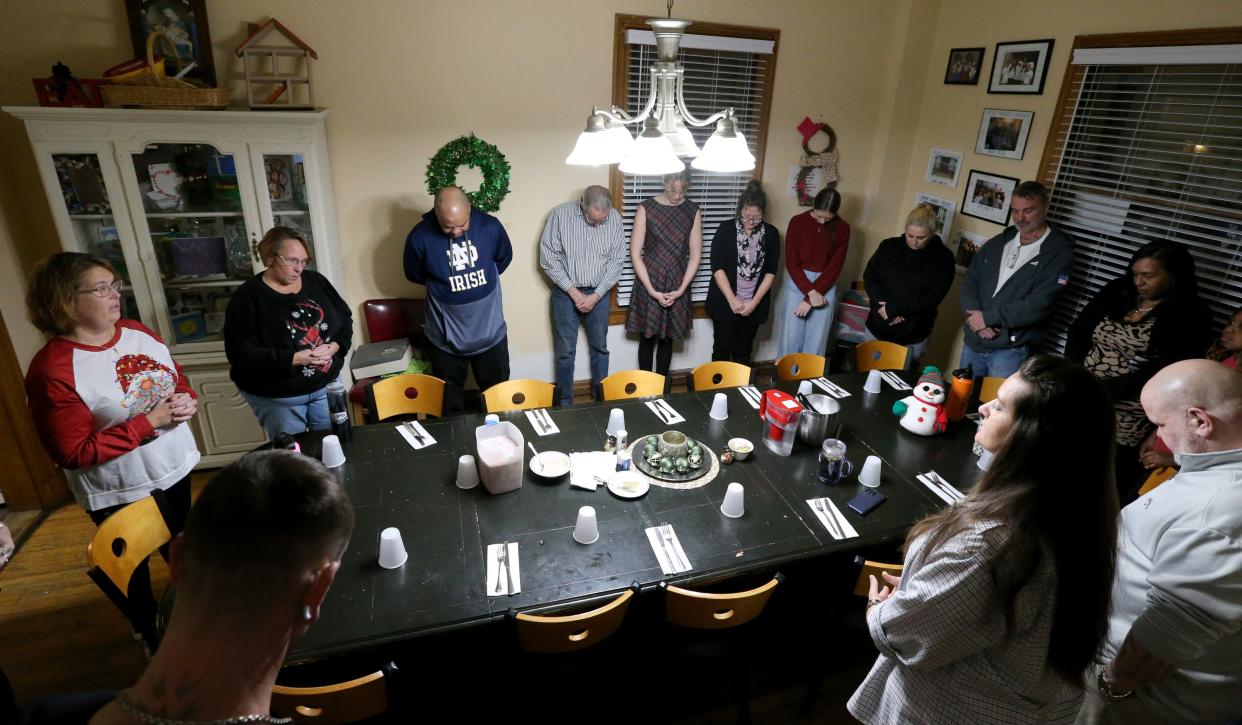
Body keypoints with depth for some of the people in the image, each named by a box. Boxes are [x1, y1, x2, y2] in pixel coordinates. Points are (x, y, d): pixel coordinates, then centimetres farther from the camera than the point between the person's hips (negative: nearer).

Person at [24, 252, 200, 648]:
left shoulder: (138, 332, -4)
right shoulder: (52, 371, -23)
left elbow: (178, 378, 11)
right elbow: (74, 453, -23)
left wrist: (188, 400, -11)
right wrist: (149, 421, -27)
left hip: (175, 468, 6)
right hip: (121, 493, -6)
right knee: (135, 569, 19)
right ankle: (149, 633, 44)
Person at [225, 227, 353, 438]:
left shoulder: (316, 281, 1)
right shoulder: (248, 296, -12)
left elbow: (345, 318, 7)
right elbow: (239, 352, -19)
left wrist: (334, 346, -13)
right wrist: (292, 359, -26)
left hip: (326, 385, 4)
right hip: (277, 398, -4)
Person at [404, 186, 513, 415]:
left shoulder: (490, 226, -14)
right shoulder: (420, 237, -18)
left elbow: (504, 259, 7)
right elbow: (414, 276, 1)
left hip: (491, 332, 1)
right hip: (446, 338, -1)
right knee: (449, 404, 16)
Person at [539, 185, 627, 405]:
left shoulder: (614, 219, -8)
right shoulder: (560, 215, -15)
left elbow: (617, 261, -4)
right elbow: (548, 258, -12)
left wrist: (596, 295, -11)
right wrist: (573, 291, -14)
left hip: (599, 293, 2)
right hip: (566, 293, -2)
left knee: (600, 347, 15)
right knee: (566, 351, 6)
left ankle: (602, 396, 32)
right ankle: (565, 402, 21)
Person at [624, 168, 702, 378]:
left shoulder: (693, 211, 0)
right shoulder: (646, 208, -8)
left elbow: (695, 255, 2)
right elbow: (635, 254, -8)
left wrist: (681, 289, -8)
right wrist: (652, 290, -14)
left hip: (677, 286, 2)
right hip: (648, 285, -2)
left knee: (667, 339, 11)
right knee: (647, 338, 7)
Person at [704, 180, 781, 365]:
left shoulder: (771, 233, 0)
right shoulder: (726, 229, -6)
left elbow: (771, 272, 0)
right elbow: (717, 268, -10)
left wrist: (754, 302, -9)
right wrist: (732, 299, -15)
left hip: (754, 305, 2)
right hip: (725, 303, -2)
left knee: (743, 353, 12)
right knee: (722, 351, 7)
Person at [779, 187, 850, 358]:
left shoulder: (842, 229, -6)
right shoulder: (798, 222, -8)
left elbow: (835, 267, -8)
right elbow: (791, 263, -9)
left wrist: (809, 299, -14)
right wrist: (810, 291, -17)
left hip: (825, 285, 1)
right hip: (797, 283, -1)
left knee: (817, 339, 3)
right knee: (791, 335, 2)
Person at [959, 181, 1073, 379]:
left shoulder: (1059, 251, -7)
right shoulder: (999, 241, 10)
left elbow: (1039, 305, -17)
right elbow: (970, 279, 5)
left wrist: (988, 317, -16)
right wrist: (976, 316, -12)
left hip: (1009, 350, -5)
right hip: (972, 341, 5)